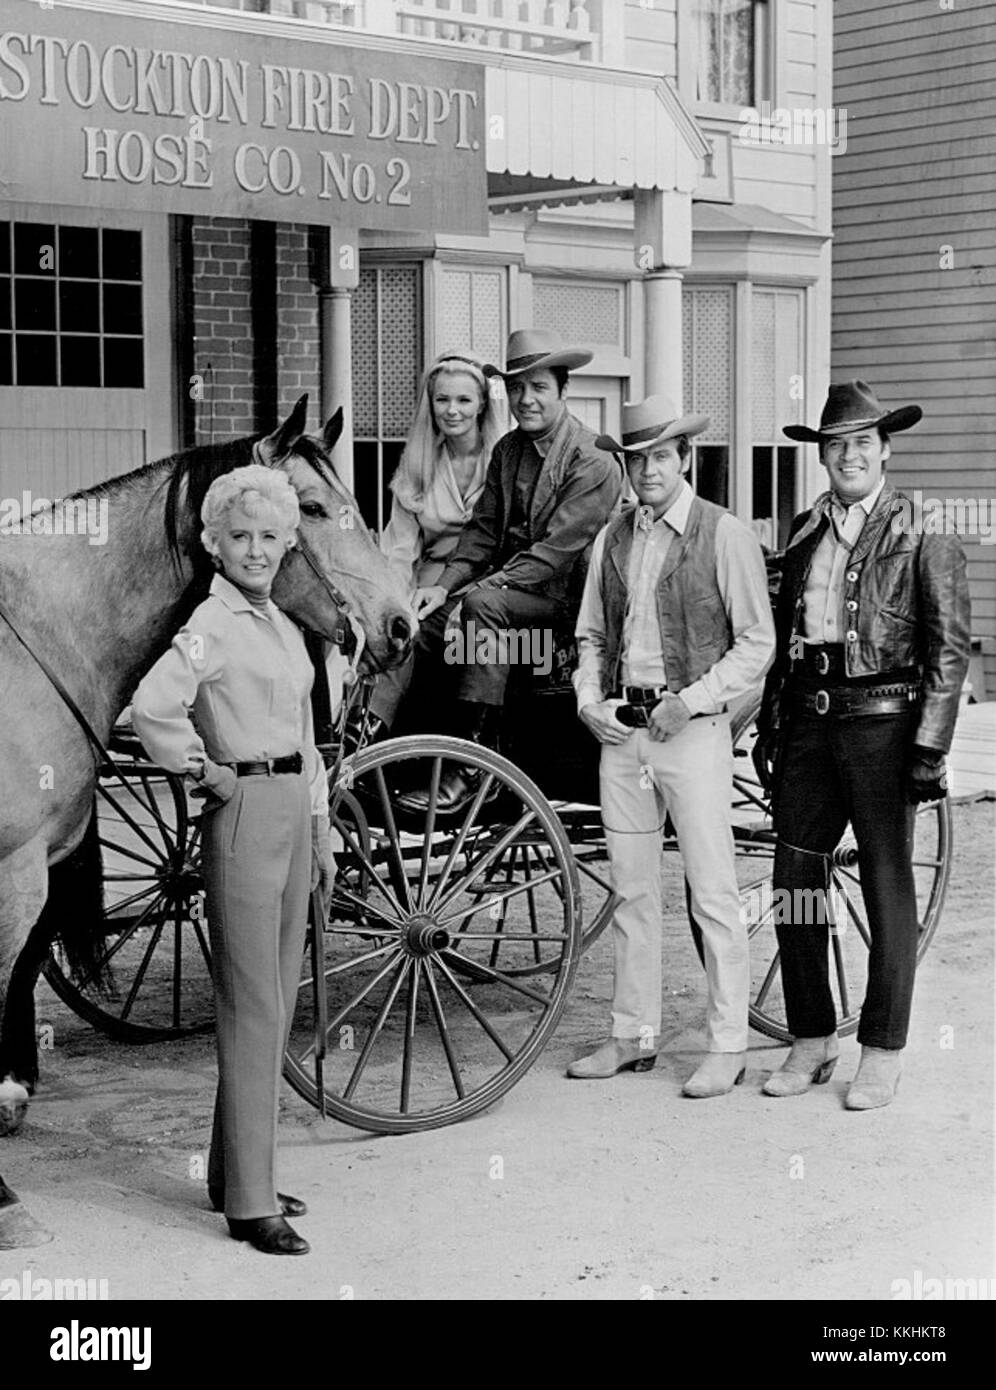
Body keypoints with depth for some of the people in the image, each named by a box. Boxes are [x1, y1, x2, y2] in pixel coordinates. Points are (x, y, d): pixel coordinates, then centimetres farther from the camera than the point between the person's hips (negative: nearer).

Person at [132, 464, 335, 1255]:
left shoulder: (283, 627, 15)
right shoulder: (213, 626, -11)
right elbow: (151, 707, -28)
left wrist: (322, 835, 19)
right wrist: (206, 772, -15)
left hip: (293, 815, 9)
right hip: (244, 814, -8)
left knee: (276, 1006, 14)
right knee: (254, 1011, -6)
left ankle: (238, 1171, 25)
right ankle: (249, 1202, -1)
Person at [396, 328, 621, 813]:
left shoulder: (593, 463, -13)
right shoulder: (507, 450, 11)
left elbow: (555, 550, -20)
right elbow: (482, 529, 9)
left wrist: (477, 590, -24)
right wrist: (446, 584, -8)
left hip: (563, 593, -7)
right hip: (506, 585, 7)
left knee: (484, 604, -34)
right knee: (418, 625, -13)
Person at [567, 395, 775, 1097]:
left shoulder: (725, 535, -4)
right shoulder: (613, 538, 12)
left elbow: (757, 643, -5)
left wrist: (693, 698, -13)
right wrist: (590, 701, 3)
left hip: (693, 728, -5)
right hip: (620, 728, 5)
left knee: (714, 893, -3)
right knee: (632, 891, 11)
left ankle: (728, 1045, 5)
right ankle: (634, 1036, 20)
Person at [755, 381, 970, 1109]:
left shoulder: (923, 536, -4)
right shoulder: (805, 531, 13)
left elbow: (949, 649, -6)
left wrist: (930, 747, -11)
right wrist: (770, 726, 16)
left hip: (882, 721, -5)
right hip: (810, 721, 5)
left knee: (889, 889, 3)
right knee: (794, 882, 6)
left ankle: (883, 1051, 13)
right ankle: (811, 1041, 19)